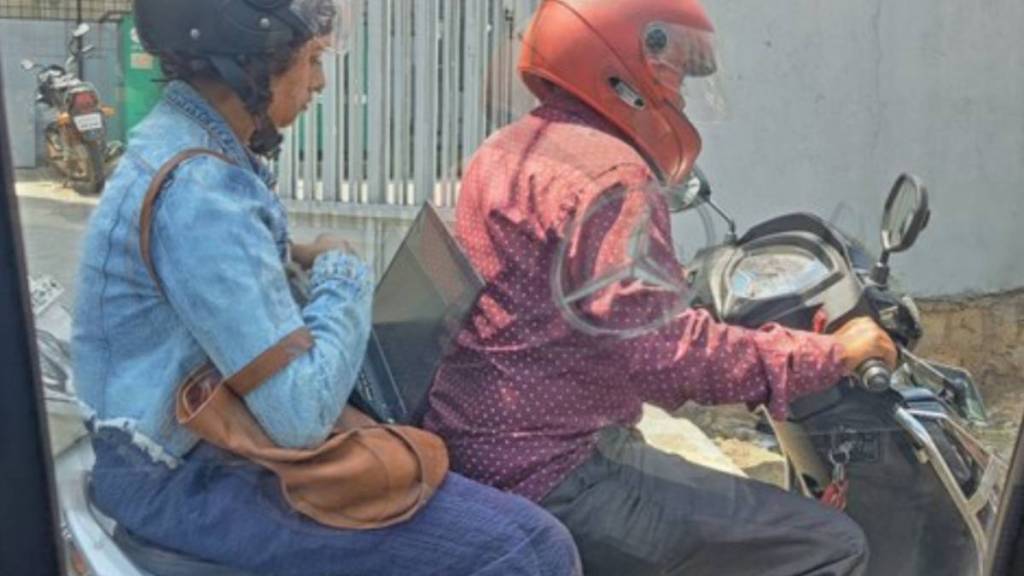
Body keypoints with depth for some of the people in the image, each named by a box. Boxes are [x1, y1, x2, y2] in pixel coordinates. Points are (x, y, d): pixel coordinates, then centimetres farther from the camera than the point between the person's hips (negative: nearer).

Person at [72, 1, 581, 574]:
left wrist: (297, 258, 7)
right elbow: (301, 414, -29)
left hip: (205, 427, 11)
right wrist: (342, 274, -13)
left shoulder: (182, 140, 7)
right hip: (187, 478, -11)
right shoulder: (197, 190, -25)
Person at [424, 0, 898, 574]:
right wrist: (827, 354, -18)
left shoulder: (504, 151, 14)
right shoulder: (607, 173, -17)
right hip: (559, 473, -10)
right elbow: (661, 348, -28)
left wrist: (679, 285, 31)